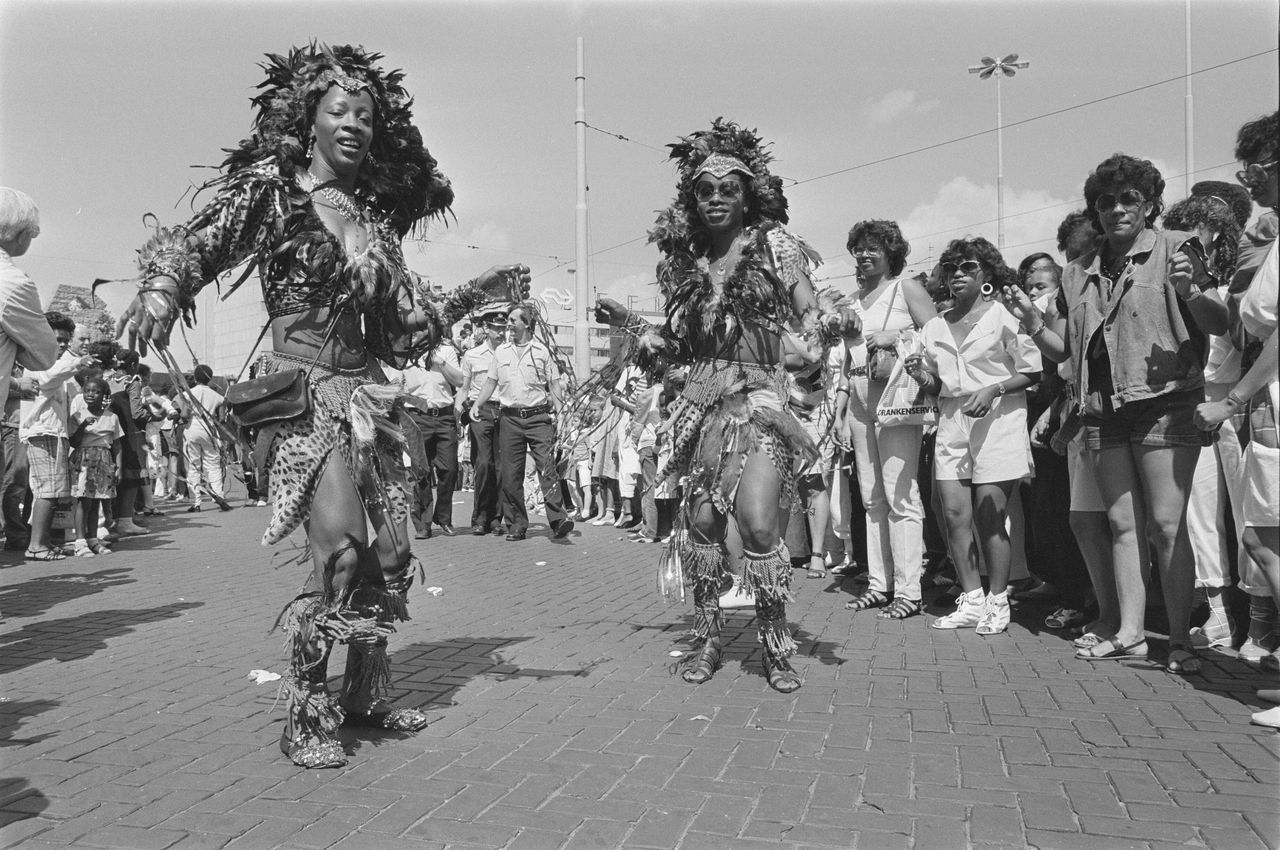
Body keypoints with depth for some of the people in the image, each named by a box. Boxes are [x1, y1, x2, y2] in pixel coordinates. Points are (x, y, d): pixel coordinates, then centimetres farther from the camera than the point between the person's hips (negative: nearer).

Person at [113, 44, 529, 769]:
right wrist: (162, 287, -30)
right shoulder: (271, 188, 1)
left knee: (390, 553, 6)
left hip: (367, 394, 6)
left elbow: (409, 324, 15)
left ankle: (365, 695, 25)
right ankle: (305, 717, -1)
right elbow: (196, 244, -9)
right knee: (340, 550, -19)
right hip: (302, 391, -6)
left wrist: (477, 293, 8)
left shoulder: (373, 219, 14)